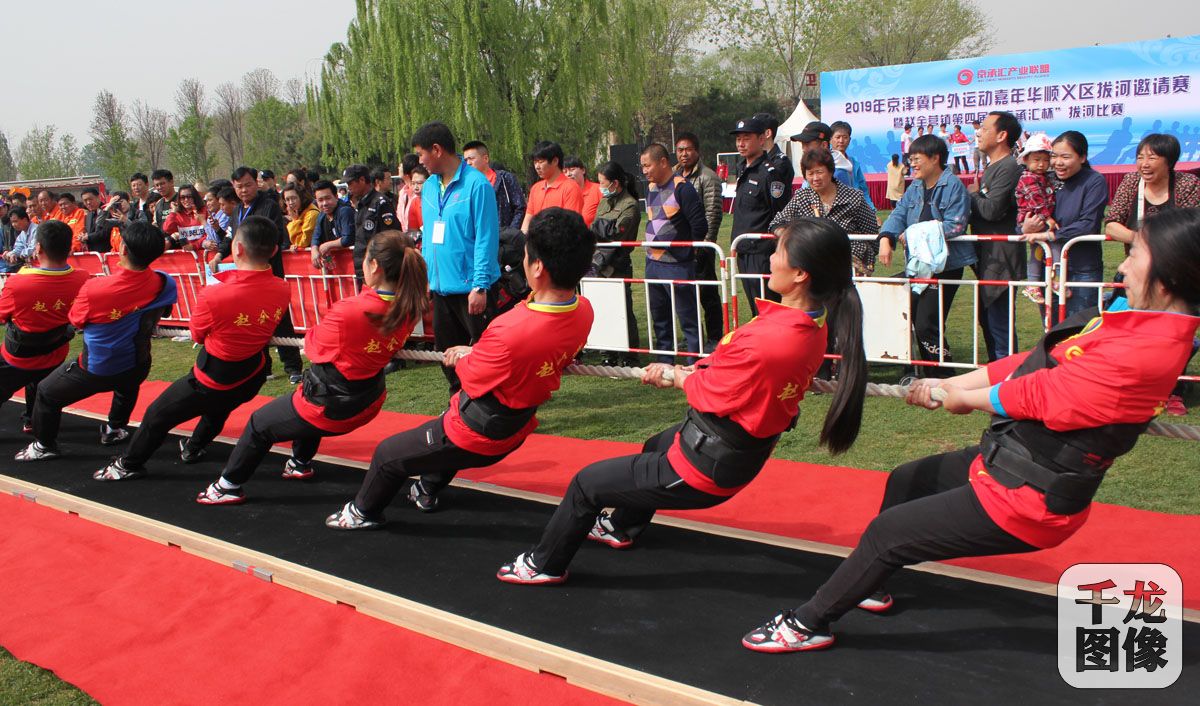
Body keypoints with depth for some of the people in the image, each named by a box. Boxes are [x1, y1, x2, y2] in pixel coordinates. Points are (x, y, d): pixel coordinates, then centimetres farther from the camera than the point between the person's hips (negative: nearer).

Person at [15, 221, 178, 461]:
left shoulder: (94, 288, -29)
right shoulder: (165, 285, -20)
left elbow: (76, 321, -10)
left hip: (96, 370, -4)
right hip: (137, 368, 4)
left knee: (46, 393, 22)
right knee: (127, 385, 41)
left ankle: (44, 446, 35)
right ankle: (114, 430, 53)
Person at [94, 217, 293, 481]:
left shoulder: (213, 295, -30)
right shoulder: (283, 290, -17)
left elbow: (197, 334, -10)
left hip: (213, 378, -5)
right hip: (252, 379, 5)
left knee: (157, 415, 18)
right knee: (218, 406, 37)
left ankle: (129, 464, 36)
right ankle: (193, 448, 59)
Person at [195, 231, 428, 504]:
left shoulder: (347, 311, -31)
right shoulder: (408, 310, -15)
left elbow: (316, 348, -11)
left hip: (332, 409, -7)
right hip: (369, 403, 7)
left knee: (259, 423, 19)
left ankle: (229, 485, 35)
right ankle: (300, 464, 55)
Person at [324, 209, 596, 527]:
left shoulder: (511, 332, -39)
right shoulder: (583, 311, -15)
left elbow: (471, 379, -20)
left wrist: (462, 356, 3)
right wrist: (476, 353, 2)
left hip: (476, 435, -8)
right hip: (515, 432, 8)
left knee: (387, 454, 18)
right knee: (447, 423, 39)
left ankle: (363, 512, 43)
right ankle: (427, 492, 57)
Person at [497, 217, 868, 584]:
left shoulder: (767, 340, -36)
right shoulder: (812, 327, -9)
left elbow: (707, 393, -20)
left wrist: (674, 375, 0)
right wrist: (685, 371, -2)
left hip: (706, 468, -9)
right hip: (745, 448, 9)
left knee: (585, 484, 7)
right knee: (656, 447, 39)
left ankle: (545, 563, 31)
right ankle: (622, 527, 63)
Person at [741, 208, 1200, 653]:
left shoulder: (1149, 350, -26)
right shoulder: (1143, 324, 4)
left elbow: (1046, 393, -22)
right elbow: (1040, 363, 5)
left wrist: (964, 397, -6)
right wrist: (950, 385, 3)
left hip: (1025, 499, -10)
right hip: (1006, 461, 10)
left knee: (887, 532, -4)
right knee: (904, 482, 26)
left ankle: (809, 624, 14)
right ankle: (868, 585, 48)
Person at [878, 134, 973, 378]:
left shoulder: (953, 186, -10)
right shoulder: (914, 188, 15)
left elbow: (954, 225, -19)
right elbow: (899, 214, 6)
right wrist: (886, 238, -14)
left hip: (945, 265, -8)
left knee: (925, 325, -13)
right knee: (917, 322, 12)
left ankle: (946, 377, 0)